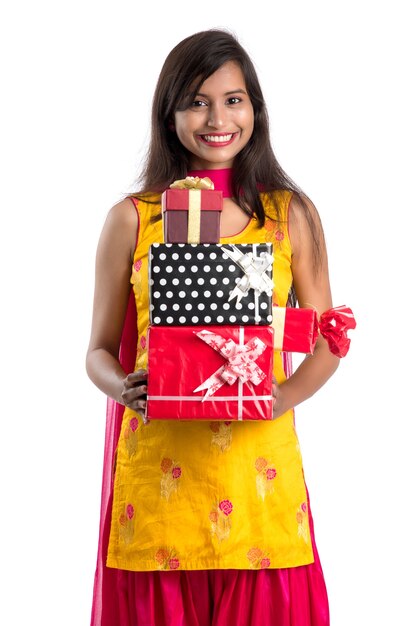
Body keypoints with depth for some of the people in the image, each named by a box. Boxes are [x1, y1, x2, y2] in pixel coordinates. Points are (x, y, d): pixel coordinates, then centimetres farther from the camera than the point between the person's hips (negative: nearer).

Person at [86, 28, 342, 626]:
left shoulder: (293, 215, 7)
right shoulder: (131, 220, 4)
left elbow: (325, 341, 8)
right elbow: (100, 350, 8)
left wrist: (285, 395, -11)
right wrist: (125, 389, -14)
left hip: (259, 463, 1)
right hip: (156, 462, 0)